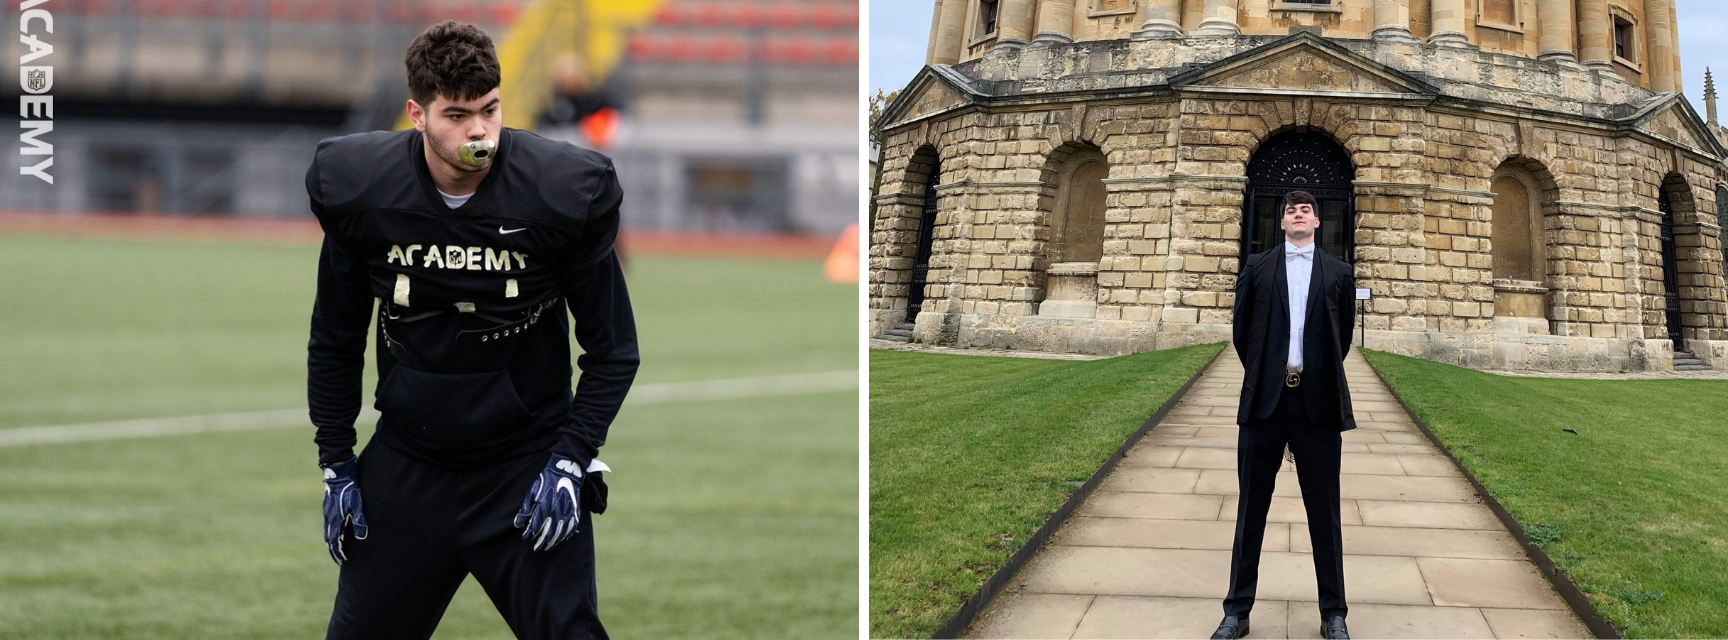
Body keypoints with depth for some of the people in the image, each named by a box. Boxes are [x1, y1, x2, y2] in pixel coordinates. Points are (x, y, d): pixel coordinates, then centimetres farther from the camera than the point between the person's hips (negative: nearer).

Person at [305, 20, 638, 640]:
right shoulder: (356, 189, -8)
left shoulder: (566, 191, -14)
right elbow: (335, 343, 7)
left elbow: (613, 349, -3)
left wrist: (571, 461, -12)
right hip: (405, 467, 2)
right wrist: (335, 465, 5)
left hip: (527, 467, -2)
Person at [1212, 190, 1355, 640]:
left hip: (1317, 404, 0)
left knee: (1324, 511, 4)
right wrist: (1263, 376, 12)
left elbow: (1343, 337, 13)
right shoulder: (1257, 268, 8)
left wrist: (1320, 379, 12)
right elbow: (1241, 331, 11)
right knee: (1251, 508, 5)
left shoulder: (1338, 274, 8)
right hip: (1265, 401, 0)